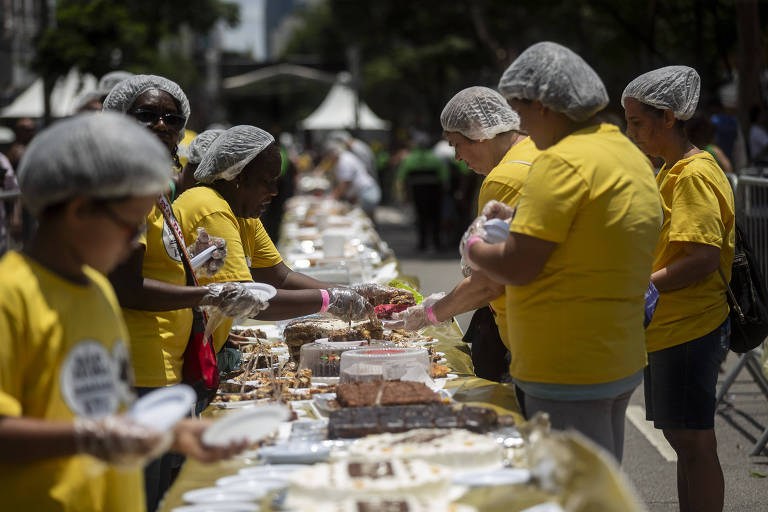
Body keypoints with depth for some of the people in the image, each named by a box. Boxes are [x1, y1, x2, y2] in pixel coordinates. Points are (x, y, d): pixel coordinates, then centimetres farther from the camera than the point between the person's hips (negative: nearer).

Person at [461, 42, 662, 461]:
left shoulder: (562, 163, -17)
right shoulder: (631, 155, 12)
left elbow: (516, 268, -19)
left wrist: (473, 249, 1)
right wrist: (520, 218, 19)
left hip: (568, 375, -9)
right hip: (621, 362, 9)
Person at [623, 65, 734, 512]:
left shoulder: (694, 176, -16)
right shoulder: (670, 173, 16)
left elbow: (704, 260, -23)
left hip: (690, 329, -10)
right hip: (669, 328, 10)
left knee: (695, 443, -3)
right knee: (681, 437, 16)